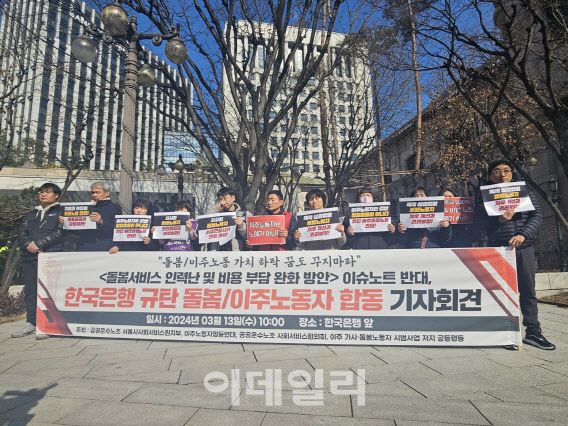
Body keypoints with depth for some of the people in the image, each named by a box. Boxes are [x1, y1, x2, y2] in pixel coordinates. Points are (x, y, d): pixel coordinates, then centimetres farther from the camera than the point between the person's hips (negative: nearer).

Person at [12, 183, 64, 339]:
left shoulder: (61, 211, 4)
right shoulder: (32, 214, 23)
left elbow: (60, 232, -8)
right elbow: (22, 232, 14)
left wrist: (38, 244, -12)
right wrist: (28, 244, -6)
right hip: (29, 257, 6)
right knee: (30, 289, 8)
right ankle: (31, 323, 17)